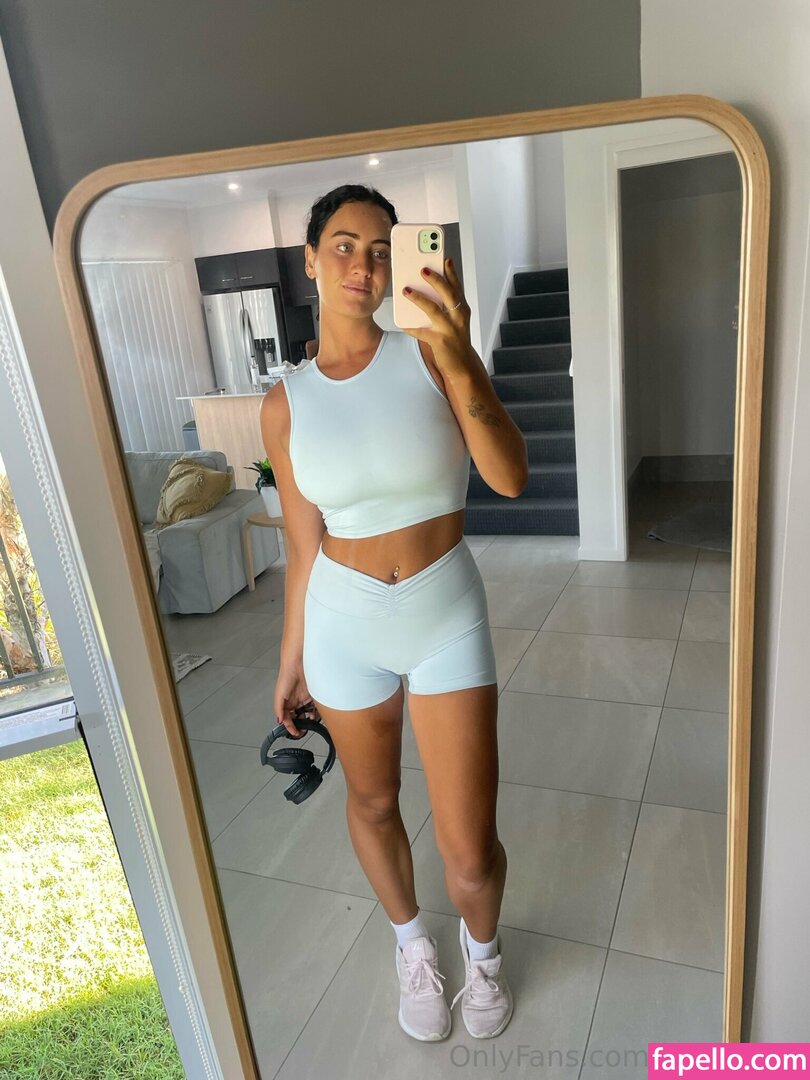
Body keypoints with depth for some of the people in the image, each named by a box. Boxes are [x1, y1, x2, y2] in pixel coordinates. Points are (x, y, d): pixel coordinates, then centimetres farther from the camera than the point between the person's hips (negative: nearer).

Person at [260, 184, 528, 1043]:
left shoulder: (427, 354, -8)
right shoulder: (285, 404, -3)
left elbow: (510, 478, -22)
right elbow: (303, 544, 4)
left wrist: (459, 359, -36)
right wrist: (292, 659, 9)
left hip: (448, 617, -1)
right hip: (346, 624, 2)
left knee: (469, 853, 4)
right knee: (372, 803, 21)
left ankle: (482, 948, 42)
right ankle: (412, 944, 53)